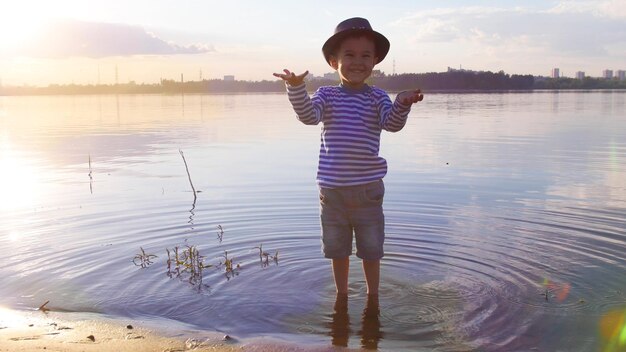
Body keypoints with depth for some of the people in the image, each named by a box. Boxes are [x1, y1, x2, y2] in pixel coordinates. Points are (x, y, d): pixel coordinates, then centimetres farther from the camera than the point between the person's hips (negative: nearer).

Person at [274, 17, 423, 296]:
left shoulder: (377, 97, 0)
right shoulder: (326, 95, 1)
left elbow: (392, 123, -15)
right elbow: (308, 116, -16)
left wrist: (402, 104, -37)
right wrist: (296, 88, -33)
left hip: (368, 187, -1)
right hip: (331, 188, 1)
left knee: (371, 249, 11)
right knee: (337, 249, 16)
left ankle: (373, 297, 31)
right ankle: (341, 295, 36)